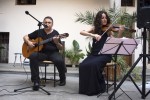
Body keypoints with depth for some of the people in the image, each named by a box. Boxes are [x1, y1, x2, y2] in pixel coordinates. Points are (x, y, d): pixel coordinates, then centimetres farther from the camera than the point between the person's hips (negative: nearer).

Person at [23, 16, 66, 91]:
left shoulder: (55, 33, 6)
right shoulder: (38, 32, 11)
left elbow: (61, 48, 4)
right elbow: (25, 37, 15)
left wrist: (56, 42, -18)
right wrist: (28, 42, -7)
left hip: (53, 53, -1)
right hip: (41, 53, 1)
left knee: (59, 60, -33)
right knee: (33, 56, -33)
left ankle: (62, 78, 0)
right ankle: (36, 81, -23)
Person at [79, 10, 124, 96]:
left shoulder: (109, 30, 2)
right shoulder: (95, 28, 7)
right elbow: (81, 32, -8)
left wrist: (120, 33, -25)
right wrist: (93, 35, -24)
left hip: (105, 54, -3)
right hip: (94, 53, 3)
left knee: (94, 65, -32)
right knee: (83, 65, -23)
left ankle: (98, 88, -12)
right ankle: (85, 87, -5)